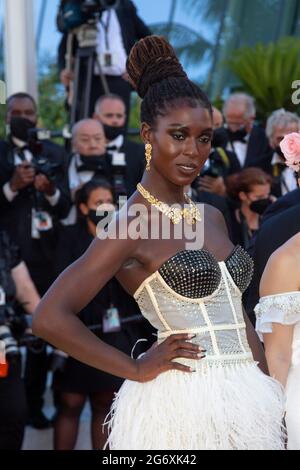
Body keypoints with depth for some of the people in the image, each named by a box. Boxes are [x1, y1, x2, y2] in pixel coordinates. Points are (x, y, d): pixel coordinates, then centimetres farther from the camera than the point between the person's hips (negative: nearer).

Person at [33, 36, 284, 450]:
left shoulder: (211, 218, 10)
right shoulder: (133, 225, -11)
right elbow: (50, 319, -19)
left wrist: (269, 394, 8)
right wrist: (138, 370, -11)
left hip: (247, 402, 7)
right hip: (186, 403, -6)